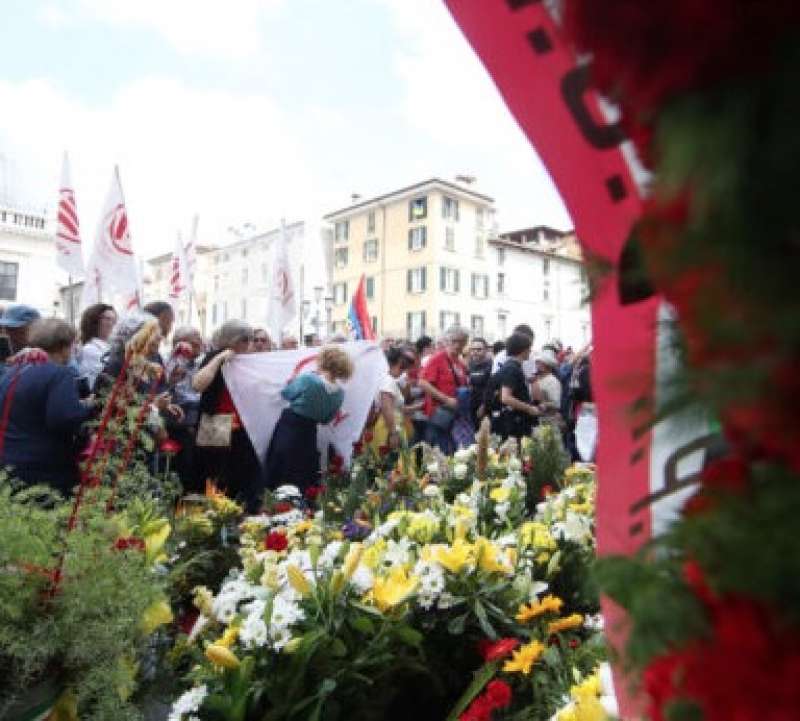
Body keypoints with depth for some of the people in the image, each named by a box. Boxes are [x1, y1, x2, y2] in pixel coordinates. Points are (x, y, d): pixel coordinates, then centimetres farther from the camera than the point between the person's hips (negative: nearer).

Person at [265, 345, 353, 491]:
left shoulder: (307, 379, -23)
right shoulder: (340, 393, -7)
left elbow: (286, 394, -5)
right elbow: (326, 419, 5)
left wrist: (291, 380, 12)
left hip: (287, 430, -4)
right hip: (309, 436, 4)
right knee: (304, 480, 17)